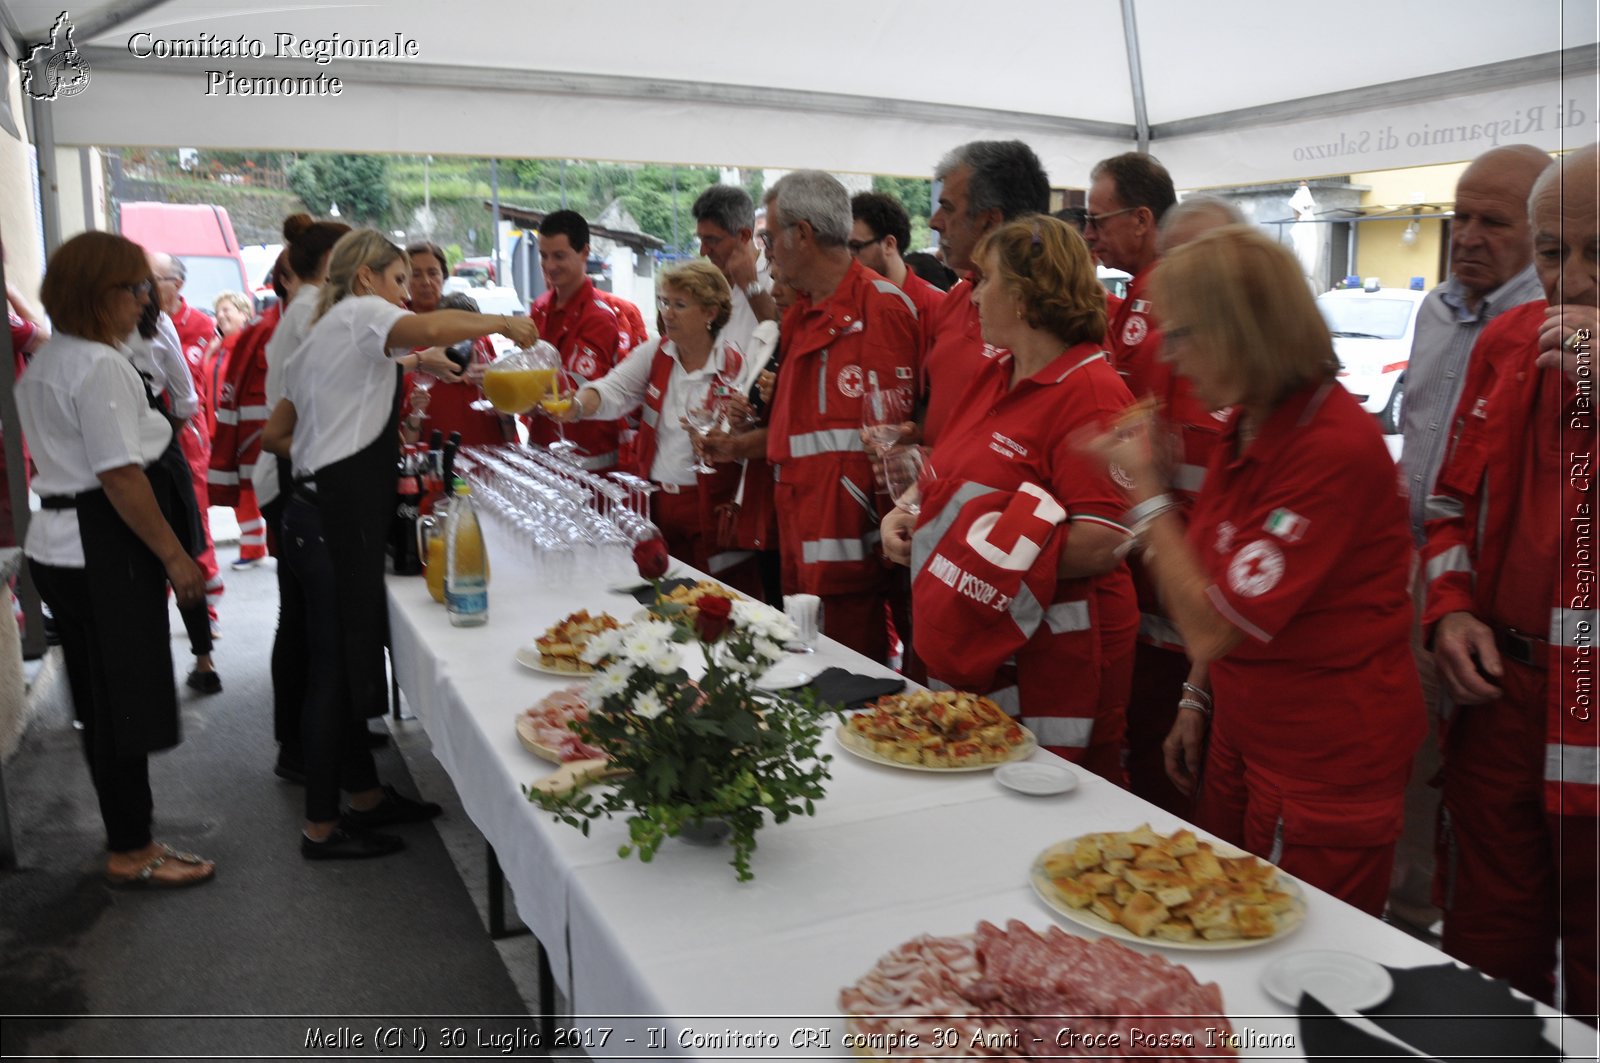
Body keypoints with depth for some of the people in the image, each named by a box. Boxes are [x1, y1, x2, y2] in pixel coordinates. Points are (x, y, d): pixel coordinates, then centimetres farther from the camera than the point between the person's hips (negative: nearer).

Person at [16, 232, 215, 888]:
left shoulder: (46, 362, 15)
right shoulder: (100, 366, -18)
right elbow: (120, 475, -22)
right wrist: (174, 555, -16)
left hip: (59, 546, 10)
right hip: (102, 553, -10)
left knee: (102, 703, 16)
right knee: (127, 703, 1)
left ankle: (126, 838, 28)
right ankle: (131, 854, 13)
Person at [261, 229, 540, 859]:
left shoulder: (322, 337, 23)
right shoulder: (360, 313, -5)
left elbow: (273, 436, 24)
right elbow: (433, 329, -27)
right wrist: (506, 323, -14)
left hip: (320, 511, 10)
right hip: (339, 519, -10)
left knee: (349, 661, 15)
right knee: (337, 667, -3)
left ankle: (364, 794, 25)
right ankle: (321, 826, 6)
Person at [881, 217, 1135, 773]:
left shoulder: (1090, 393, -15)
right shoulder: (990, 375, 12)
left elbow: (1103, 543, -23)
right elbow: (951, 477, 26)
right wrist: (904, 515, 6)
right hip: (962, 651, 8)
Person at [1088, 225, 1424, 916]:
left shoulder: (1335, 448, -25)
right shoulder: (1244, 424, 4)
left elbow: (1211, 627, -26)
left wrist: (1148, 490, -18)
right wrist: (1199, 700, 9)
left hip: (1325, 761, -8)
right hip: (1243, 727, 8)